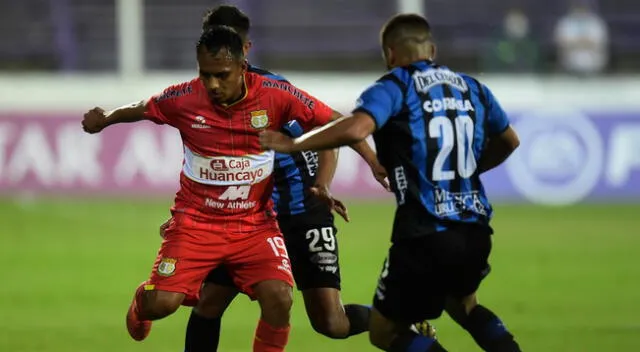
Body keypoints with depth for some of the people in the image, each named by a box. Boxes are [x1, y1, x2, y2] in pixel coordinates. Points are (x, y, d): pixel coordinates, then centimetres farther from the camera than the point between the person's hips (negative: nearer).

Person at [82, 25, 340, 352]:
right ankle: (141, 301, 27)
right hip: (196, 221, 0)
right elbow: (141, 110, 10)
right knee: (162, 303, -12)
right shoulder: (184, 98, -12)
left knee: (278, 298, -22)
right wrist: (105, 120, 23)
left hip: (255, 224, 0)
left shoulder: (275, 95, -15)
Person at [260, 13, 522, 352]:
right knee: (462, 304, 35)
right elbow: (509, 141, 29)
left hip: (424, 237, -6)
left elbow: (356, 128, -25)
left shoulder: (395, 87, -5)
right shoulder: (472, 89, 13)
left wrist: (294, 144, -14)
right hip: (475, 233, 6)